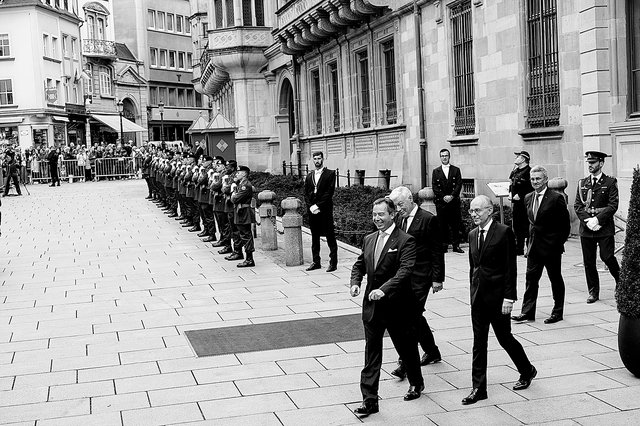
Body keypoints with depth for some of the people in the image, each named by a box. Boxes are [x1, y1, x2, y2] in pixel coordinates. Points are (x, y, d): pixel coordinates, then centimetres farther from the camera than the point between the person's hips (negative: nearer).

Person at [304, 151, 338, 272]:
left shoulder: (330, 174, 0)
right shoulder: (309, 176, 15)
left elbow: (329, 192, -8)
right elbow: (306, 194, 12)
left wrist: (318, 206, -13)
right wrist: (310, 206, -5)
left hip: (325, 211, -5)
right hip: (312, 211, 5)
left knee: (330, 238, -3)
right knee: (314, 238, 10)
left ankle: (333, 263, 0)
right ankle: (316, 262, 17)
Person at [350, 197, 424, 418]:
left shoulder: (405, 241, -12)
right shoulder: (369, 240, 9)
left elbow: (405, 270, -22)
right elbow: (359, 265, 16)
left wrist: (384, 289, -34)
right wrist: (355, 282, -4)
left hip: (397, 306, -5)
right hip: (372, 305, 5)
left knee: (406, 348, 15)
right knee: (371, 353, 2)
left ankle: (416, 383, 40)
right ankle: (369, 400, 5)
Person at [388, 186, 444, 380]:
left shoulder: (428, 219, -9)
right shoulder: (398, 218, 10)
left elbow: (437, 251, -8)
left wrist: (437, 278, -9)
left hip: (420, 277, -7)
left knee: (411, 315, -11)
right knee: (414, 315, 15)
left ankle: (406, 363, -9)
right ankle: (432, 352, 33)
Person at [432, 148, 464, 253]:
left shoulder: (456, 170, 10)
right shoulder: (436, 171, 9)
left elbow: (459, 185, 2)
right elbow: (435, 187, 2)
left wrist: (452, 196, -11)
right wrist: (443, 197, -10)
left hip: (454, 201, 0)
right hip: (441, 202, 0)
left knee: (456, 224, 0)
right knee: (442, 225, -1)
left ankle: (456, 245, 6)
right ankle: (443, 246, 5)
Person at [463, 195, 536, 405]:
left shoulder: (504, 232, -11)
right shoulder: (473, 234, 9)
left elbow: (510, 267, -13)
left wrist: (509, 297, -16)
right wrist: (473, 291, 13)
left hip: (497, 296, -6)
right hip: (478, 296, 6)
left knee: (504, 338, 7)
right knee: (479, 342, 6)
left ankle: (527, 371, 32)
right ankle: (479, 388, 10)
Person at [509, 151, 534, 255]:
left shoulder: (529, 171, -13)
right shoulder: (515, 171, 14)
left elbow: (531, 188, -18)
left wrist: (520, 195, -17)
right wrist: (510, 193, 10)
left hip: (524, 203, -9)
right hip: (515, 203, 9)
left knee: (526, 227, -5)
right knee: (516, 226, 13)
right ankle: (519, 249, 22)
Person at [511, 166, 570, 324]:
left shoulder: (556, 198, -12)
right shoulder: (528, 198, 7)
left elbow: (566, 224, -8)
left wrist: (559, 243, -9)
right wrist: (530, 239, 9)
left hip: (552, 247, -5)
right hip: (534, 246, 6)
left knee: (555, 279, 7)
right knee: (531, 278, 4)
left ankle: (557, 312, 18)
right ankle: (527, 312, 7)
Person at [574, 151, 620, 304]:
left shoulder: (610, 182, 0)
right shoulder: (582, 183, 11)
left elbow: (613, 205, -6)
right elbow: (577, 205, 7)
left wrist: (597, 219, -15)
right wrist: (587, 221, -8)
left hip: (605, 228, -3)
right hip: (586, 228, 4)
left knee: (607, 257, -7)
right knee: (588, 262, 4)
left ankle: (621, 282, 20)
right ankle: (593, 292, 15)